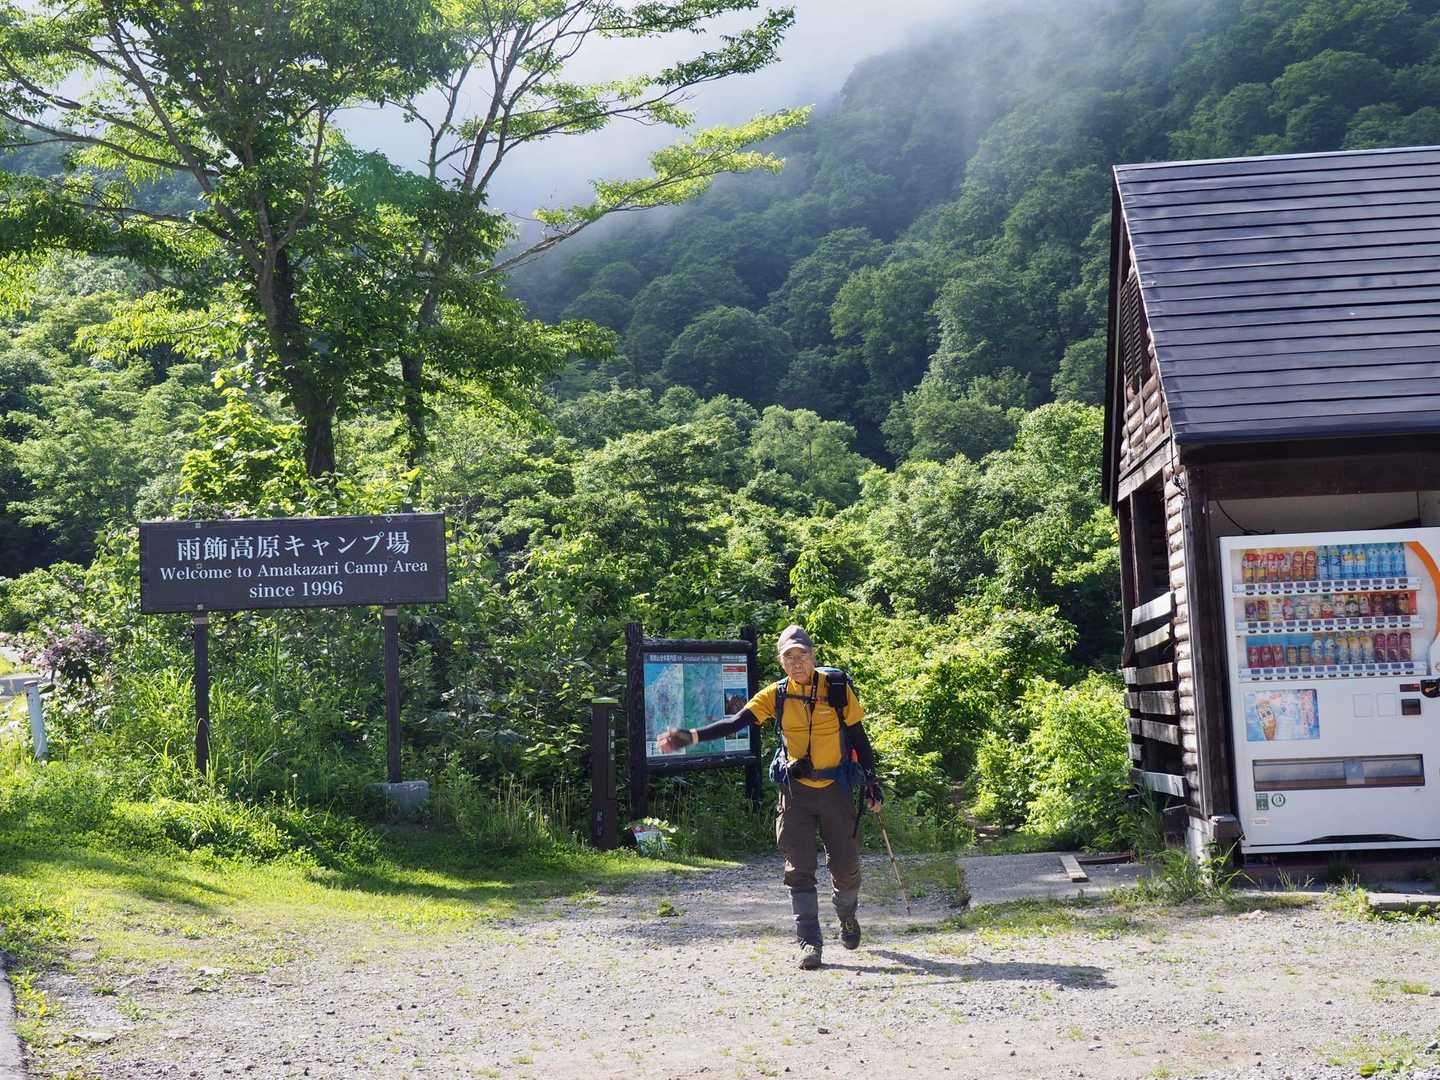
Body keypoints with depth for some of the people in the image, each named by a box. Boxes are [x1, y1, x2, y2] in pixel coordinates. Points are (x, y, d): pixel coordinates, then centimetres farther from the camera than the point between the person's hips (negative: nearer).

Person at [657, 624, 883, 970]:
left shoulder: (837, 688, -5)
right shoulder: (777, 694, -3)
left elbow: (858, 736, 3)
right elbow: (735, 723, -13)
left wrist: (871, 780, 1)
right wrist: (692, 736, -26)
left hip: (835, 789, -1)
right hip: (795, 791, 1)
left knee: (845, 864, 6)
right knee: (799, 869, -5)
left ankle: (847, 918, 36)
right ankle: (810, 942, -1)